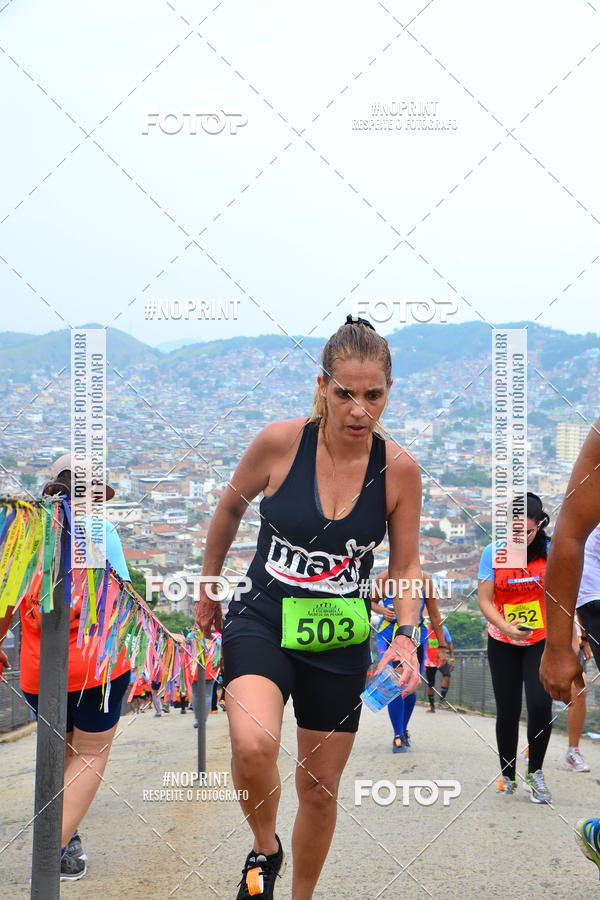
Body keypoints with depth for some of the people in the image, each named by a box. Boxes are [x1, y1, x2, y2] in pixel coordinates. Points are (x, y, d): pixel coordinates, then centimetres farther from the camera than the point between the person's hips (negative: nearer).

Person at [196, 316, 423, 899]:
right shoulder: (279, 443, -13)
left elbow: (405, 567, 3)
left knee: (321, 786, 12)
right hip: (262, 620, -2)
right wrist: (208, 590, 16)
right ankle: (264, 850, 2)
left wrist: (407, 635, -14)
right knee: (253, 746, -30)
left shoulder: (399, 470, -8)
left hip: (340, 640, 3)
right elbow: (230, 508, 6)